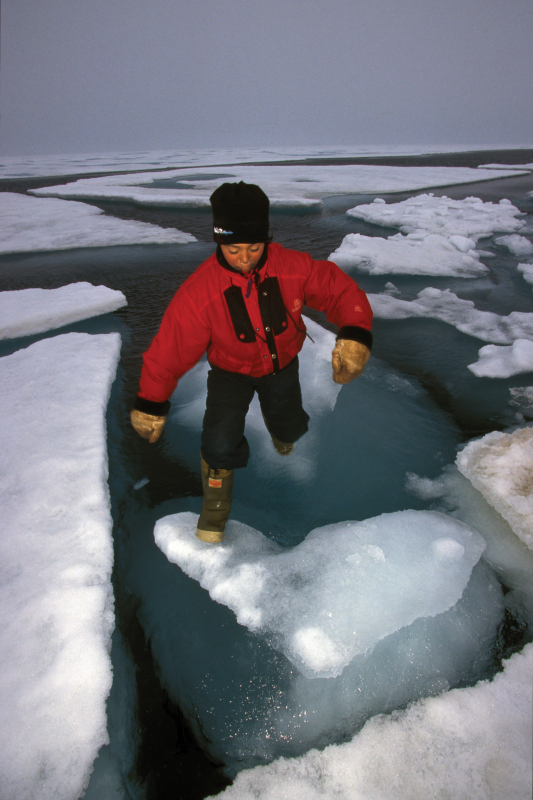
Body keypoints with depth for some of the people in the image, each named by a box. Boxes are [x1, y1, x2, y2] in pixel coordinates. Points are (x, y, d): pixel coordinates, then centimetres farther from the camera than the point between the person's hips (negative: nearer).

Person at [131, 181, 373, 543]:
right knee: (221, 446, -18)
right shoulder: (200, 290, -31)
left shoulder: (293, 267, -26)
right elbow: (170, 348, -24)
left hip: (282, 364, 3)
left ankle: (280, 428, 62)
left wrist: (354, 336, -39)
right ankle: (216, 499, 16)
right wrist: (151, 405, -16)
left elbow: (342, 292, -19)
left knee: (291, 428, 21)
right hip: (231, 371, -2)